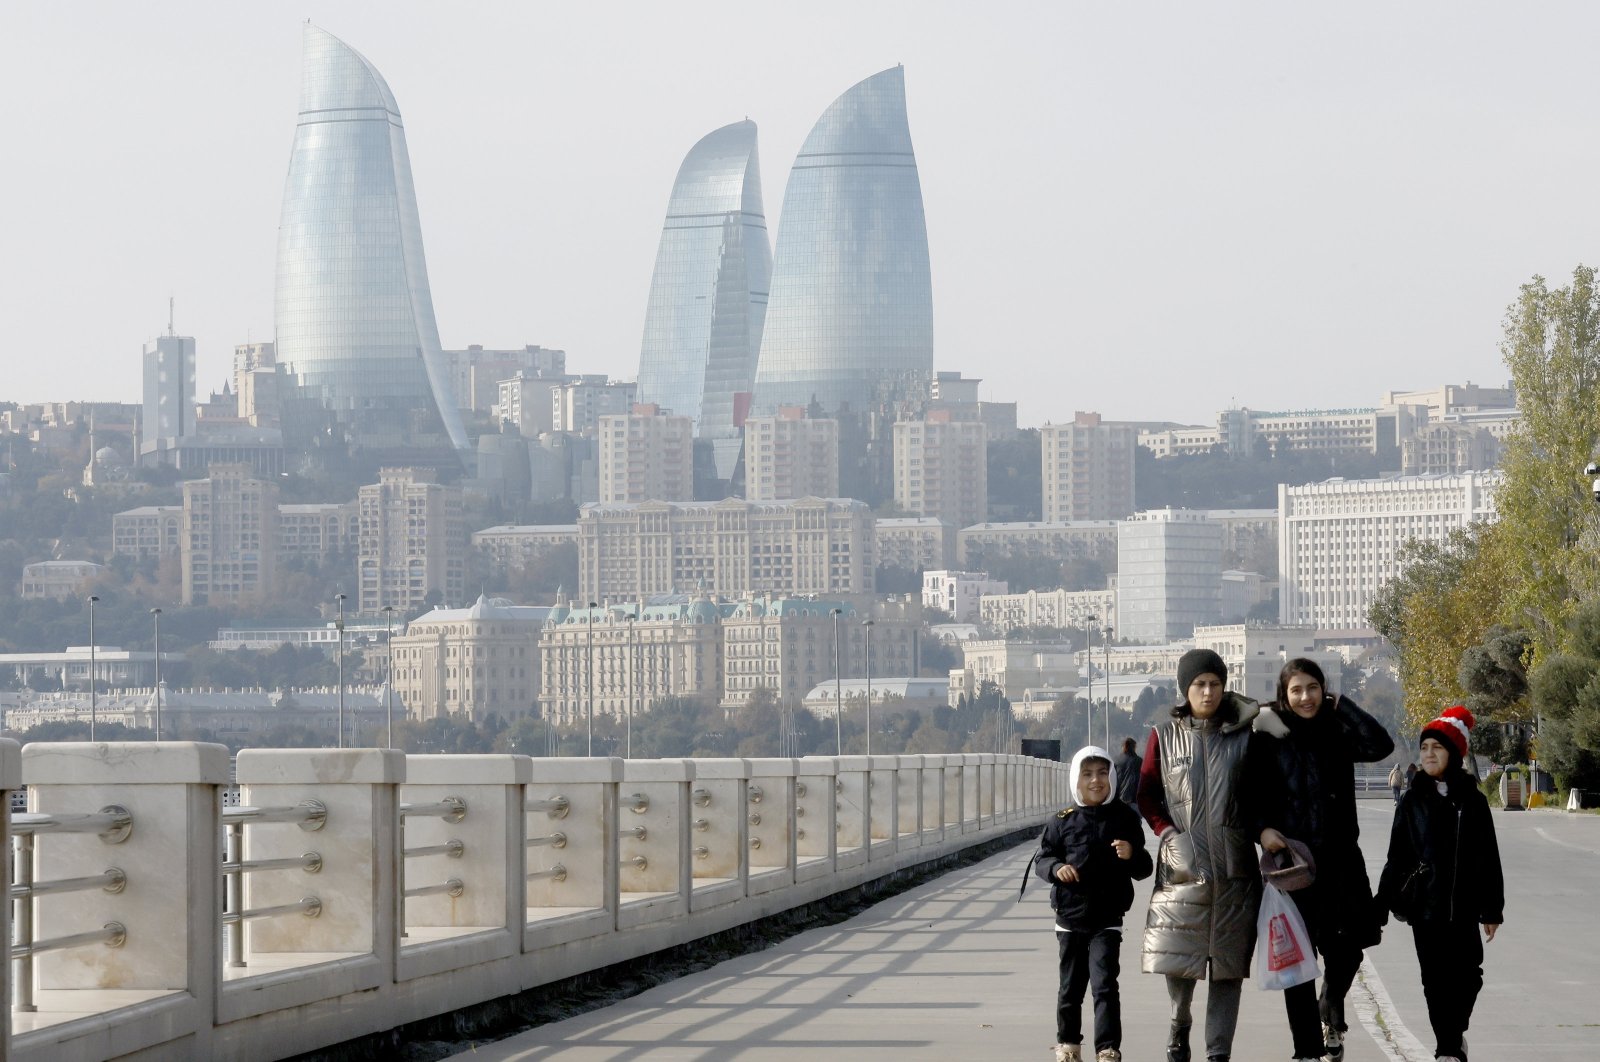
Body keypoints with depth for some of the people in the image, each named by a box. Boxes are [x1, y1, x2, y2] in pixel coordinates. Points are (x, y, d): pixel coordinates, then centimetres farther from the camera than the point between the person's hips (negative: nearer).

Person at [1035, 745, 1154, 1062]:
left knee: (1104, 983, -13)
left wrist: (1131, 855, -17)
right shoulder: (1063, 821, 0)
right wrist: (1056, 868, -18)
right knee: (1071, 986, 14)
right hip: (1071, 917, 2)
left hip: (1107, 919, -2)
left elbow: (1143, 869, 5)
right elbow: (1041, 859, 4)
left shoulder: (1125, 818, -1)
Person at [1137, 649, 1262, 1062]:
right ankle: (1179, 1023, 25)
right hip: (1182, 868, 0)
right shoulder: (1165, 737, 6)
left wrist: (1262, 833, -3)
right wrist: (1168, 833, -4)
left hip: (1233, 869, 0)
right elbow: (1146, 795, 10)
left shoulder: (1243, 737, 5)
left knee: (1228, 965, -1)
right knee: (1177, 956, -4)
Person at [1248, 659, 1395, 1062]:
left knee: (1345, 951, 4)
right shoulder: (1267, 738, 0)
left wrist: (1342, 706, -8)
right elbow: (1251, 796, 2)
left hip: (1339, 858, 2)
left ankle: (1331, 1013, 35)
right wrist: (1262, 828, -15)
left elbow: (1381, 745, -11)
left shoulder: (1337, 733, 6)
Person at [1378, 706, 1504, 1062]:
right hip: (1424, 901, 0)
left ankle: (1455, 1030, 27)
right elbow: (1397, 854, 5)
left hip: (1463, 903, 0)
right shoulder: (1413, 800, 3)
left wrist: (1492, 909, 0)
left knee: (1467, 973, 2)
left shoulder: (1471, 800, 1)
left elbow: (1488, 858, 3)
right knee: (1436, 977, 1)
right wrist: (1385, 900, 0)